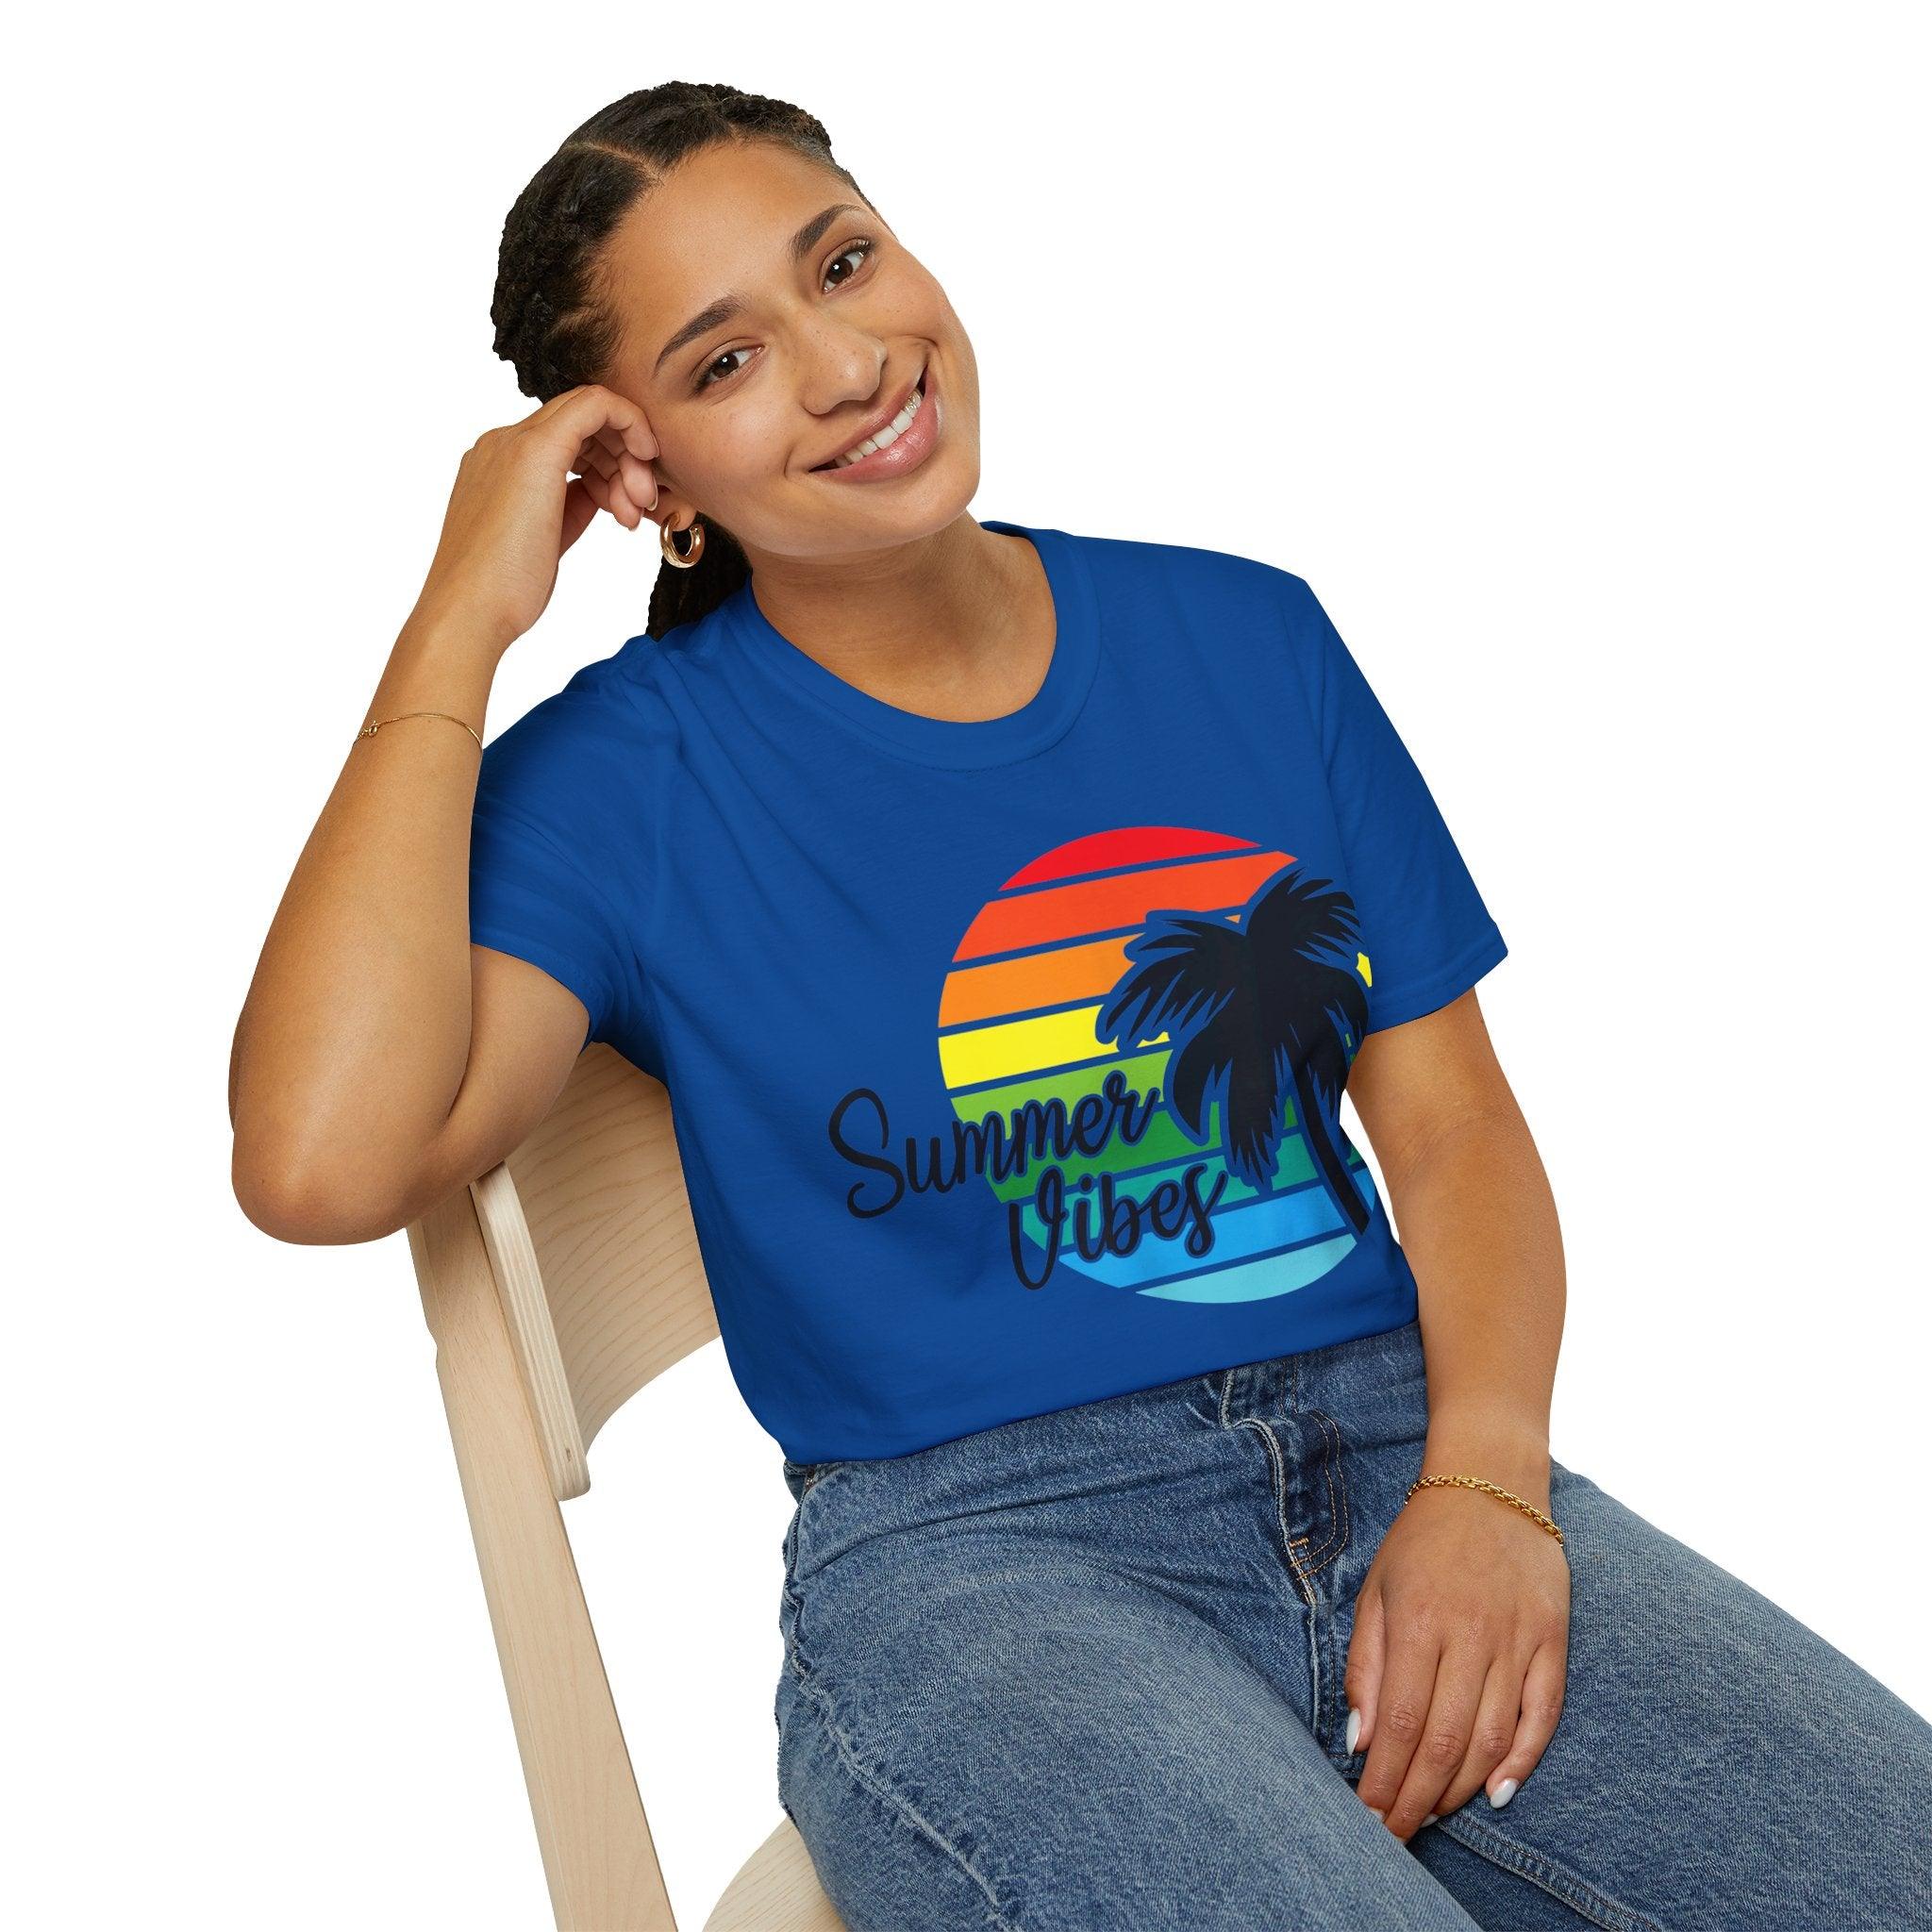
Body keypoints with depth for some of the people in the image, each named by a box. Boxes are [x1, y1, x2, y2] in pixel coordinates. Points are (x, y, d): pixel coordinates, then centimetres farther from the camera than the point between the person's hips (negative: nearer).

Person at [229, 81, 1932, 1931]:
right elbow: (322, 1162, -18)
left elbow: (1451, 1113, 9)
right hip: (967, 1551, -3)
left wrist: (1485, 1481, -9)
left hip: (1398, 1450, 4)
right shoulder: (625, 774, 0)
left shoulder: (1243, 635, 11)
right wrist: (460, 620, -10)